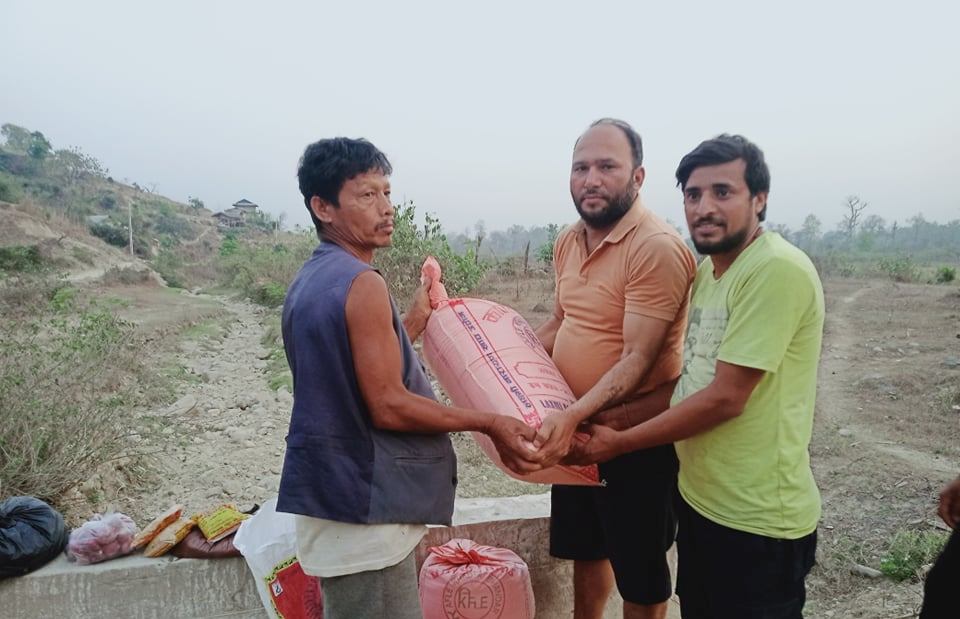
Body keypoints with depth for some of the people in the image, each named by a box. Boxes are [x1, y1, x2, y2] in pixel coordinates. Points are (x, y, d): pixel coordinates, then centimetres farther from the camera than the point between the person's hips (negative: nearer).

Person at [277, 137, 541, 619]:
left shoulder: (306, 284, 10)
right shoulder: (361, 284, -19)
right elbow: (388, 407, -22)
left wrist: (413, 322, 17)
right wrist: (490, 424, -14)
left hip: (330, 495, 10)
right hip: (363, 506, -9)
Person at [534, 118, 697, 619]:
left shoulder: (657, 248, -22)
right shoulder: (569, 241, 4)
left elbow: (637, 360, -25)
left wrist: (572, 416, -36)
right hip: (574, 430, 8)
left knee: (640, 573, 13)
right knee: (585, 549, 25)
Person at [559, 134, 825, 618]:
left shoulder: (777, 270, -22)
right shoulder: (706, 270, 7)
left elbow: (726, 398, -23)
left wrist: (619, 443, -15)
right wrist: (609, 420, 5)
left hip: (757, 520, -8)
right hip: (699, 498, 8)